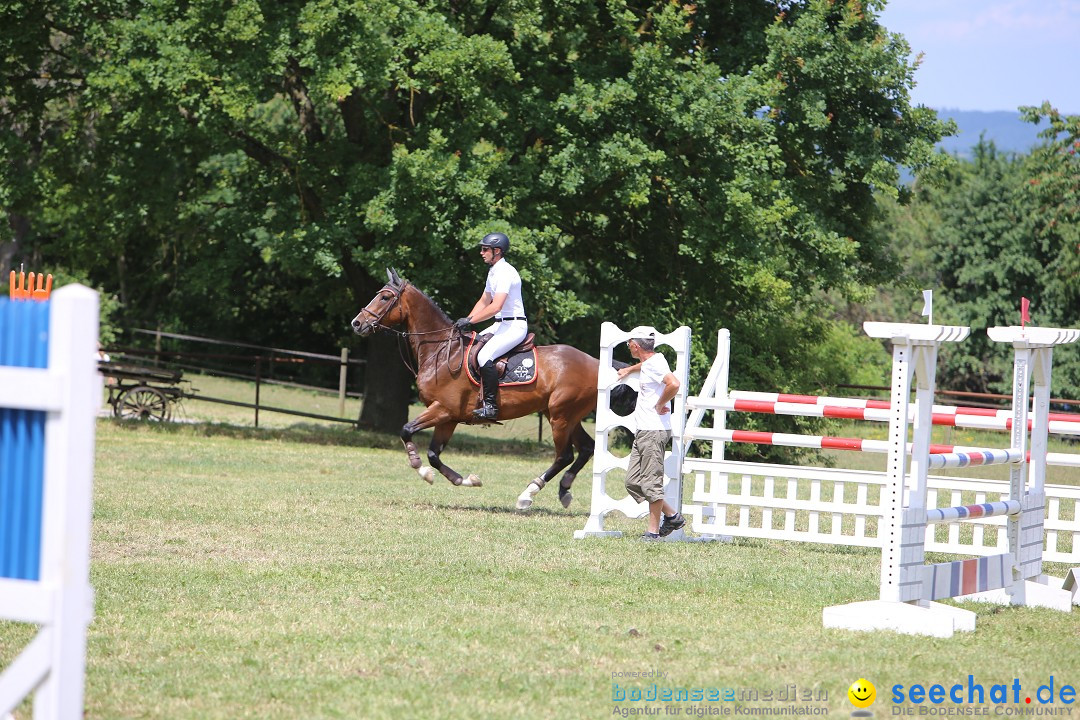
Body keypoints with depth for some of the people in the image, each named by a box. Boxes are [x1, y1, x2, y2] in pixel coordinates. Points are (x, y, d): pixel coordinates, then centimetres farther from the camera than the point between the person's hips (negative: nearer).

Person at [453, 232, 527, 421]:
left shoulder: (505, 273, -18)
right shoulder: (493, 272, 15)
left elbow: (496, 306, -27)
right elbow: (484, 302, 22)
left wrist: (470, 321, -24)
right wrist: (466, 320, 8)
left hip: (515, 325, -11)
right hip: (501, 325, 11)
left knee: (484, 356, -27)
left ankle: (490, 405, -26)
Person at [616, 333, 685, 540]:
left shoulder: (655, 364, -15)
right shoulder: (650, 362, 15)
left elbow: (674, 384, -33)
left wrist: (660, 405, -20)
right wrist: (630, 370, 51)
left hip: (654, 431, -10)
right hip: (643, 432, 10)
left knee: (651, 482, -5)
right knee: (633, 482, 10)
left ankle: (653, 531, 0)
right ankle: (672, 515, 18)